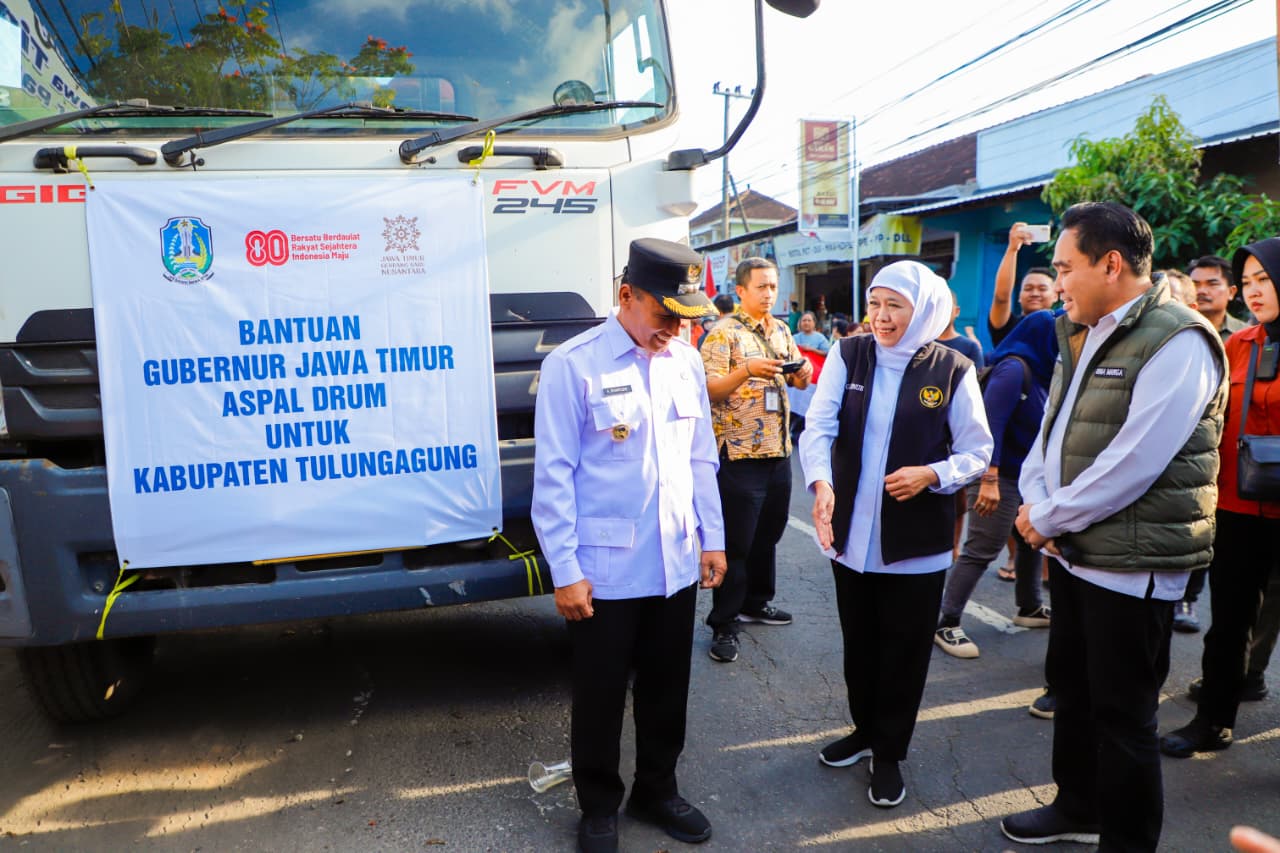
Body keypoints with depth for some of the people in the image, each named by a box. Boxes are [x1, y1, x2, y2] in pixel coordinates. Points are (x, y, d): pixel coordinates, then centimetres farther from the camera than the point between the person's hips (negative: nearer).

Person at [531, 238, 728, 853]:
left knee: (666, 690, 19)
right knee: (600, 697, 13)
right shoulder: (573, 364, -13)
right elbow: (553, 474, -13)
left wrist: (712, 537, 11)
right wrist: (565, 570, -12)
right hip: (605, 571, -5)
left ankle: (656, 791, 41)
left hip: (676, 565, 5)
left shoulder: (686, 362, 4)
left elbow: (701, 459, 11)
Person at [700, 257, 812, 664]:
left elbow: (798, 380, 17)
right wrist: (746, 371, -31)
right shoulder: (723, 332, -9)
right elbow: (709, 390, -16)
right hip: (739, 452, -7)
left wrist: (803, 372, -6)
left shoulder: (780, 330, 13)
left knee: (768, 533, 17)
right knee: (735, 542, -2)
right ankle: (723, 624, 8)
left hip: (778, 448, 7)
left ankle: (756, 602, 34)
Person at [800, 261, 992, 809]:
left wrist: (932, 474, -21)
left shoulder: (953, 370, -7)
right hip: (850, 532, 3)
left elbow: (977, 451, -2)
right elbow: (818, 427, -12)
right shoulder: (848, 355, -2)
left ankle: (890, 753, 32)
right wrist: (821, 482, -29)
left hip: (917, 539, -2)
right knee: (858, 642, 19)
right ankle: (865, 731, 42)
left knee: (904, 650, 11)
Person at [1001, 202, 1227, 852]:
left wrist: (1048, 518, -15)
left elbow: (1132, 465, -24)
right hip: (1074, 553, 9)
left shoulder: (1177, 343, -17)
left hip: (1132, 566, -9)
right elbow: (1051, 432, 11)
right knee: (1071, 687, 21)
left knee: (1122, 716, 5)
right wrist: (1035, 501, -7)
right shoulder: (1082, 339, 11)